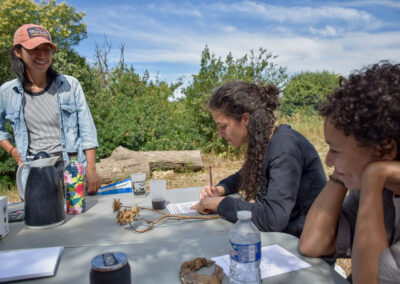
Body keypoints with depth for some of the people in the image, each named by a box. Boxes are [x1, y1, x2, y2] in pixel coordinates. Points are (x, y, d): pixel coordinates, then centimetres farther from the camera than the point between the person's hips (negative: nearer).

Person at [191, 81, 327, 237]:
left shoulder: (285, 148, -23)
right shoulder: (263, 143, 2)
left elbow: (272, 219, -31)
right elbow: (244, 176, 20)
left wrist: (218, 203, -21)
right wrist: (220, 189, 1)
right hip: (280, 234, 7)